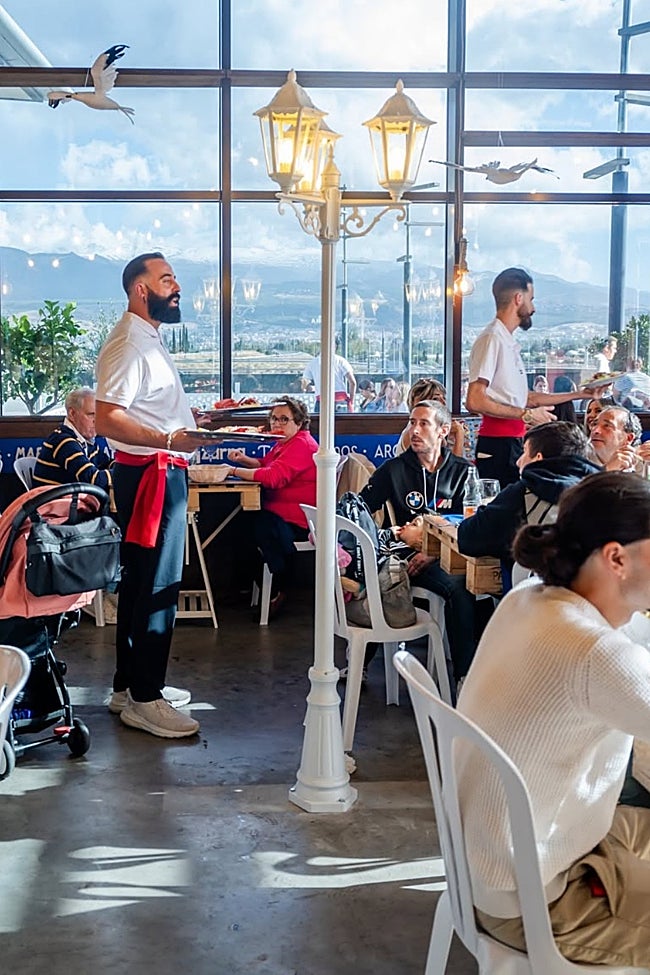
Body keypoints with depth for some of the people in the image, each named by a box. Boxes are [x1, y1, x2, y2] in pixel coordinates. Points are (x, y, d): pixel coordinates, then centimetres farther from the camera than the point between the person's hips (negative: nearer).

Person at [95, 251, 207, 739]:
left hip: (163, 473, 11)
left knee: (142, 583, 15)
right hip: (149, 474, -11)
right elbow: (108, 418, -26)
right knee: (155, 586, -7)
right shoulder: (129, 343, -16)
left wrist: (197, 416, 23)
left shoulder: (150, 339, 18)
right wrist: (167, 439, -34)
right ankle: (143, 699, 1)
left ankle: (131, 683, 25)